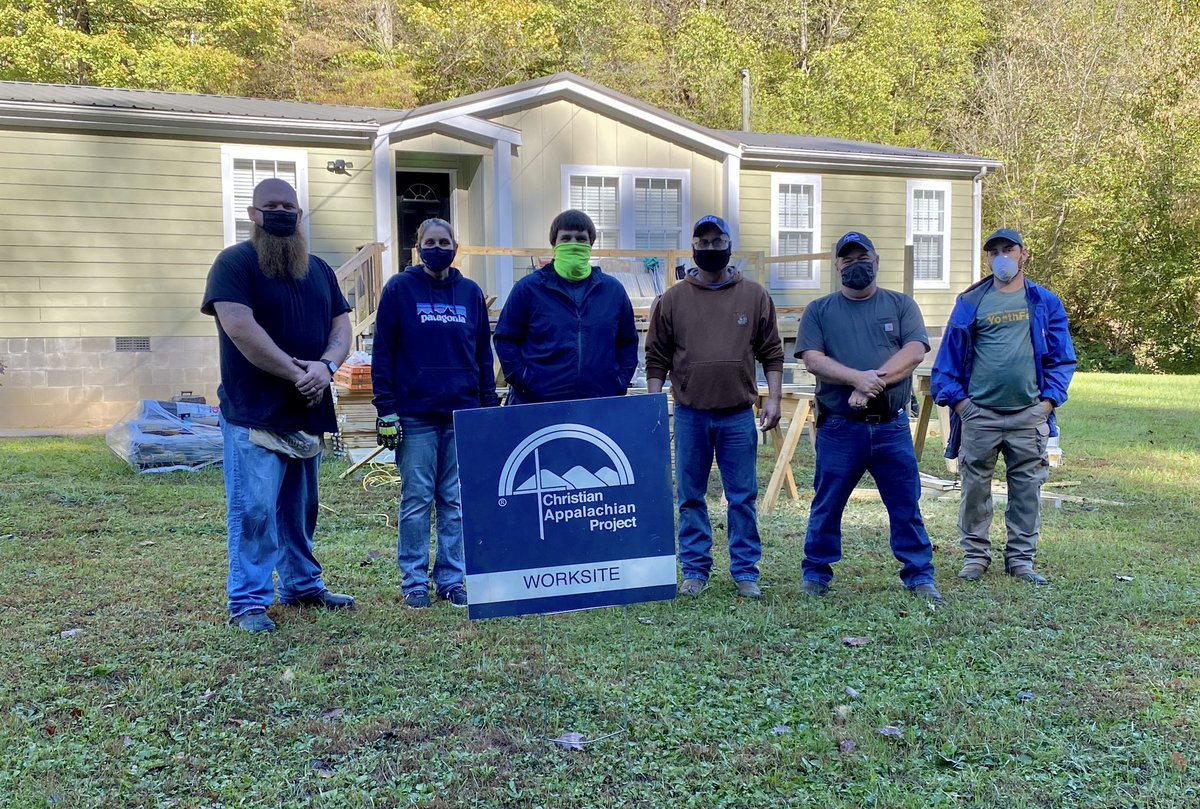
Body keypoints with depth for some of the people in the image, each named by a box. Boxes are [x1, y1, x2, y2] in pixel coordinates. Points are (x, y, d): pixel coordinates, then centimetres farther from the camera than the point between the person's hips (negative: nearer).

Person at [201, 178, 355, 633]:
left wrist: (326, 366, -11)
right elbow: (239, 327, -18)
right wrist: (295, 372, -17)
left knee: (300, 509, 16)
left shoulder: (318, 270, 15)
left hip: (307, 412, 6)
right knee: (254, 510, -5)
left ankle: (302, 586, 28)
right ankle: (247, 602, 5)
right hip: (254, 412, -6)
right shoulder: (235, 263, -5)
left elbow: (341, 325, 10)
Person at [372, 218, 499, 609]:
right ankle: (415, 581, 13)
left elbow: (483, 354, 12)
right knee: (416, 500, 3)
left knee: (455, 501, 7)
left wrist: (489, 408, 8)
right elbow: (382, 352, -1)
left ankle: (452, 578, 17)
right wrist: (386, 410, -7)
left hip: (463, 414, 3)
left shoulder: (470, 292, 9)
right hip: (415, 414, -3)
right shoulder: (400, 289, 1)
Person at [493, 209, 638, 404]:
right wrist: (523, 381, -7)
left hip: (601, 406, 2)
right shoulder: (528, 288, 1)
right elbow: (505, 339, 4)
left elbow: (628, 341, 18)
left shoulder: (613, 289, 10)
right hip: (537, 404, -2)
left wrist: (620, 383, 6)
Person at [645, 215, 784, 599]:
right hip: (689, 415, 0)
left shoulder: (755, 296, 5)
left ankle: (745, 572, 15)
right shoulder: (673, 299, 4)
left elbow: (772, 354, 7)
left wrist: (773, 399, -1)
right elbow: (656, 359, 6)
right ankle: (695, 570, 18)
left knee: (742, 497, 5)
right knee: (690, 497, 8)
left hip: (738, 416, 0)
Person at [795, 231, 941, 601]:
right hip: (839, 428, 0)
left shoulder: (901, 305, 11)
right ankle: (816, 574, 21)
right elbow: (813, 360, -5)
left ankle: (919, 576, 17)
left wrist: (874, 381, -17)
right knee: (827, 506, 7)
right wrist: (857, 378, -20)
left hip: (892, 428, 1)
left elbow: (914, 352, -4)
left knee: (907, 505, 5)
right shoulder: (819, 311, 9)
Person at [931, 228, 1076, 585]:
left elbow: (1062, 358, 7)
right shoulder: (970, 303, 6)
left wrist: (1049, 400, -3)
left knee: (1027, 489, 5)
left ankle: (1021, 559, 15)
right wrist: (956, 398, -4)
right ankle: (975, 555, 15)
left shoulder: (1045, 303, 8)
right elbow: (949, 356, 5)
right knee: (975, 487, 4)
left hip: (1029, 414, 1)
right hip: (979, 413, 0)